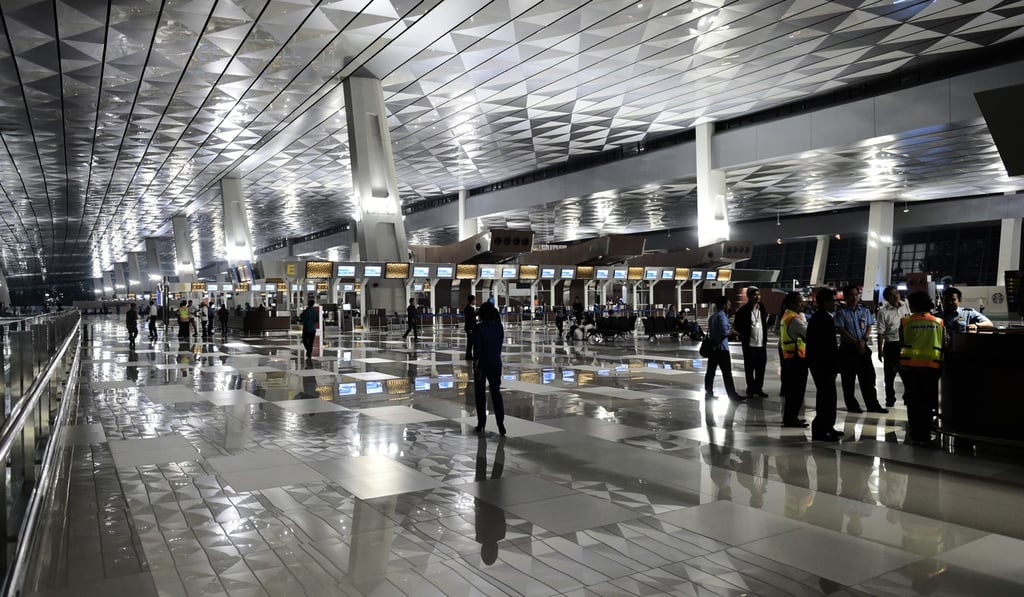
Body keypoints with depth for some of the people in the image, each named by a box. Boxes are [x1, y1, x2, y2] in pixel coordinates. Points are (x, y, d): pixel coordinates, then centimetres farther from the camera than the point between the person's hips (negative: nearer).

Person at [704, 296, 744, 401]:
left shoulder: (712, 316, 16)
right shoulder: (722, 315, -11)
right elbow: (725, 332, -20)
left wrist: (729, 334, 17)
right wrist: (732, 332, -1)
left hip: (712, 347, 9)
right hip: (721, 347, -9)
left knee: (710, 371, 8)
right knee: (727, 372, -5)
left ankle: (708, 393, 10)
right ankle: (732, 395, -2)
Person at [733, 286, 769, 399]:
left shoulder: (763, 310, 9)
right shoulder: (743, 311, -7)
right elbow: (737, 327, -1)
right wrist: (743, 336, -8)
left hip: (762, 344, 5)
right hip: (749, 345, -5)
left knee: (761, 368, 10)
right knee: (749, 369, 4)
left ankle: (758, 389, 22)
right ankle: (751, 389, 16)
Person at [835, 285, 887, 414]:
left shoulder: (865, 310, 8)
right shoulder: (841, 312, -4)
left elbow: (869, 327, 7)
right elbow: (841, 330, -10)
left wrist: (863, 340, -11)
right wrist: (856, 342, -16)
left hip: (864, 347, 4)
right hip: (847, 348, -4)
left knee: (868, 377, 5)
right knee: (848, 379, 2)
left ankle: (873, 405, 11)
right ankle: (852, 406, 12)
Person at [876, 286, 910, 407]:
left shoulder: (905, 306, 1)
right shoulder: (883, 312, -10)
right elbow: (881, 332, -9)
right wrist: (880, 350, -10)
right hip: (891, 345, -3)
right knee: (890, 374, 7)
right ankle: (890, 400, 18)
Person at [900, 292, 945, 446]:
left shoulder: (906, 322, -3)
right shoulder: (939, 323, 3)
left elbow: (902, 345, 1)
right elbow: (944, 346, 7)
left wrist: (898, 364, 12)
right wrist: (941, 364, 17)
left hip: (909, 366, -1)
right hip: (931, 366, 1)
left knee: (913, 402, 8)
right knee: (927, 403, 9)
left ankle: (915, 435, 11)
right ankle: (925, 436, 8)